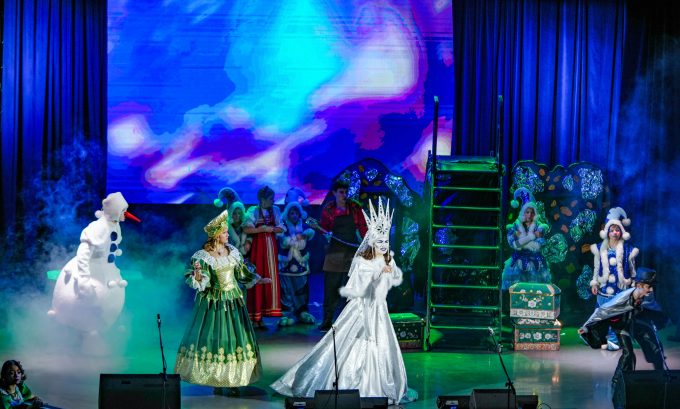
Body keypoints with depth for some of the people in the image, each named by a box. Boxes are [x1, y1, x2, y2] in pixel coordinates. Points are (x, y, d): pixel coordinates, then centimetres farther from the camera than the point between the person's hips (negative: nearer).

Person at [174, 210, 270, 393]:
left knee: (235, 336, 4)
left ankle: (234, 379, 11)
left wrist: (258, 279, 12)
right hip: (214, 302, -5)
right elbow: (200, 282, -15)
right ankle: (215, 379, 8)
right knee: (213, 337, -1)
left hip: (233, 300, 5)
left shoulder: (232, 251, 4)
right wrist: (198, 273, -35)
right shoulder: (202, 256, -12)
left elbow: (242, 273, 16)